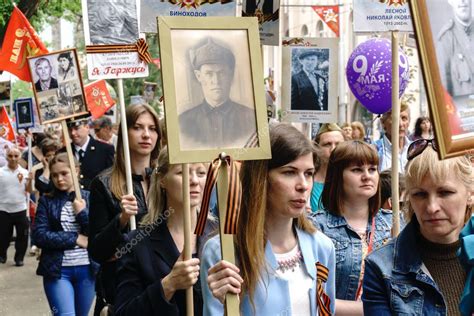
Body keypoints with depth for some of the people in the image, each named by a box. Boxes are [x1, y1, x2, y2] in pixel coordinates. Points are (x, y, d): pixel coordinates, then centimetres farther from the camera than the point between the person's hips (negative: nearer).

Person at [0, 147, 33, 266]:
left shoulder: (24, 172, 0)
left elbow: (29, 191, 2)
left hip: (20, 209, 1)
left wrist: (29, 181, -14)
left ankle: (19, 258, 16)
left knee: (22, 235, 3)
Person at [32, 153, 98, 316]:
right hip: (57, 270, -2)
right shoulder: (47, 200, 2)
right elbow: (39, 236, -9)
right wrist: (76, 239, -10)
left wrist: (82, 212, -13)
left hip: (88, 269, 2)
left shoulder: (89, 198, 3)